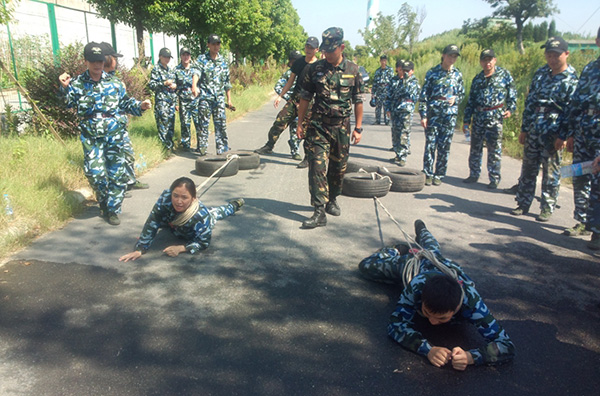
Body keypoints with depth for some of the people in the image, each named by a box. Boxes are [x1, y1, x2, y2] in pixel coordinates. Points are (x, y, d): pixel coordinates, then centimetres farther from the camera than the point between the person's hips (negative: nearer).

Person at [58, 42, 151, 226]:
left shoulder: (114, 82, 9)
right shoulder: (77, 83, 7)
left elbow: (126, 102, 15)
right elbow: (68, 102, 2)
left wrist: (140, 106, -2)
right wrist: (64, 87, -14)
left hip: (115, 134, 1)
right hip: (91, 136, -1)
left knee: (117, 173, 1)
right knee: (95, 172, -10)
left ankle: (113, 209, 15)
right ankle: (104, 202, 18)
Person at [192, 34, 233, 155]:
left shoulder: (223, 61, 15)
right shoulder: (202, 59, 2)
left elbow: (227, 82, 19)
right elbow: (197, 73, -17)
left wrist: (229, 99, 17)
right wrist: (194, 86, -37)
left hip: (219, 98, 3)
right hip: (205, 97, -3)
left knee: (221, 124, 2)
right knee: (203, 124, -2)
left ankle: (222, 150, 10)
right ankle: (202, 149, 6)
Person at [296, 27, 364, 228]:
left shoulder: (353, 70, 1)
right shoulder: (314, 69, -1)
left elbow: (358, 101, 5)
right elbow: (305, 97, 5)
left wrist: (358, 128, 2)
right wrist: (300, 124, 3)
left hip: (342, 128, 1)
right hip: (319, 126, -1)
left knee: (338, 168, 11)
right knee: (317, 167, -11)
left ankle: (332, 199, 33)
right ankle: (319, 212, -10)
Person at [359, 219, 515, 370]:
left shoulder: (471, 301, -51)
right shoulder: (417, 286, -53)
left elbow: (507, 346, -49)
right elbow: (395, 325, -47)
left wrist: (470, 356, -69)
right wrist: (428, 349, -65)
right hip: (412, 263, -2)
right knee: (366, 266, 22)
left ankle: (421, 229, 68)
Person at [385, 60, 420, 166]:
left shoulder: (414, 82, 6)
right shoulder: (394, 80, 13)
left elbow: (411, 94, -8)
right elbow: (388, 95, 15)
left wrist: (406, 81, -13)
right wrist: (387, 109, 7)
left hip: (406, 111, -4)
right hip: (394, 110, 4)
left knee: (404, 134, -9)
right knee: (395, 133, 8)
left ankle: (403, 157, -6)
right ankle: (398, 154, 19)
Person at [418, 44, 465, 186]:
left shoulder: (457, 75, 10)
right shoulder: (432, 72, 2)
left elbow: (462, 93, 20)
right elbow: (424, 96, 1)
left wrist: (455, 99, -4)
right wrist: (423, 115, -6)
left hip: (450, 115, 2)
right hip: (433, 114, -2)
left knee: (444, 147, 4)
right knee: (430, 145, -3)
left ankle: (439, 175, 15)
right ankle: (428, 174, 9)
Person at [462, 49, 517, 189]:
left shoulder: (504, 74, 3)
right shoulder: (477, 79, 12)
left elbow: (512, 93, 7)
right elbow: (470, 100, 13)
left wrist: (510, 109, -7)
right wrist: (466, 120, 10)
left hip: (495, 117, -4)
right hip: (478, 117, 4)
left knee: (494, 149, -3)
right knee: (475, 148, 9)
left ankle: (494, 179, 7)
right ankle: (474, 174, 22)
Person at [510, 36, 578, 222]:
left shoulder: (572, 79, -6)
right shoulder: (541, 73, 10)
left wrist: (562, 136, -16)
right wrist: (524, 128, 9)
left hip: (553, 134, -5)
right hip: (533, 131, 5)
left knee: (551, 172, 3)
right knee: (528, 168, 10)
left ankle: (547, 208, 14)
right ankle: (523, 204, 20)